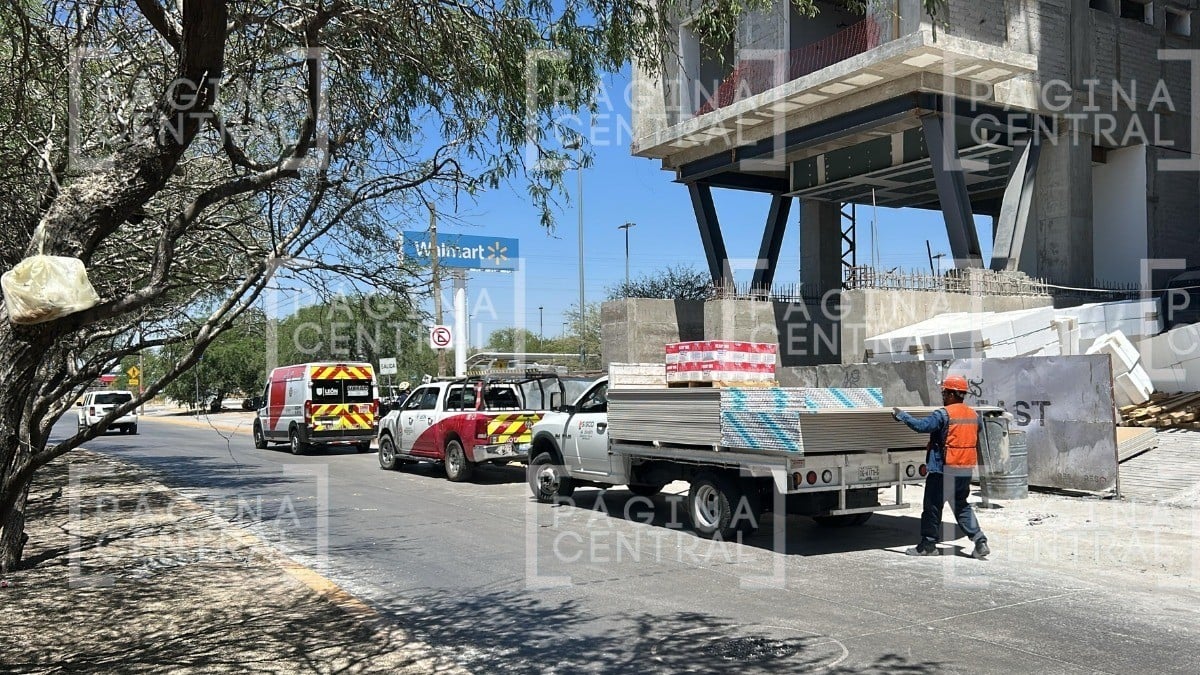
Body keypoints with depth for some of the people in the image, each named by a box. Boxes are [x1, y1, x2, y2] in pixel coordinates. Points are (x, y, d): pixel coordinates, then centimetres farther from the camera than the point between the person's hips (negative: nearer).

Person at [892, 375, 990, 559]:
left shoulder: (943, 414, -16)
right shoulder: (974, 415, 8)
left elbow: (921, 426, -23)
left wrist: (901, 415, -12)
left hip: (943, 470, -7)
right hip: (966, 470, 7)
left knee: (933, 507, 5)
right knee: (961, 506, 19)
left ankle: (928, 544, 11)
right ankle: (980, 541, 10)